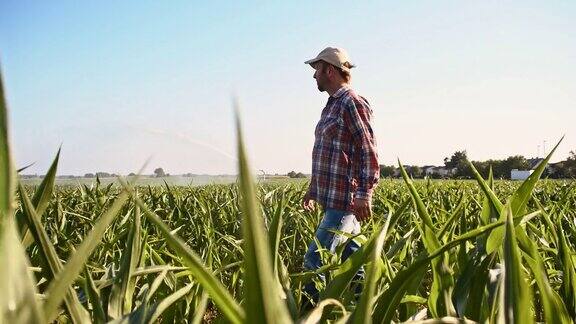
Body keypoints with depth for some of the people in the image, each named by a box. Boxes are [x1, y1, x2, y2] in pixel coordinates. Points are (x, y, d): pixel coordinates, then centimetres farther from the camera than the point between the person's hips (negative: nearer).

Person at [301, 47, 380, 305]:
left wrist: (364, 195, -21)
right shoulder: (332, 106, 18)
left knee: (315, 260, -10)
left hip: (345, 201, -9)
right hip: (332, 199, 9)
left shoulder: (352, 104, -11)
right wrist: (313, 189, 23)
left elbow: (369, 153, -16)